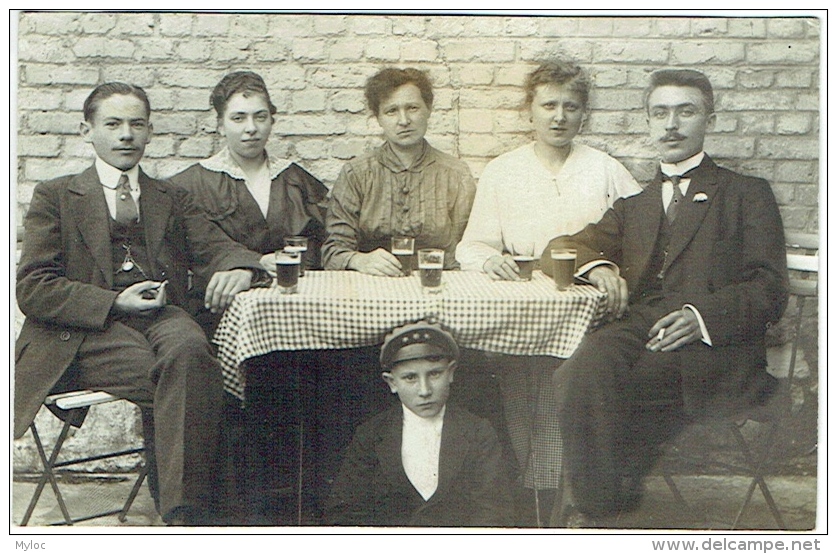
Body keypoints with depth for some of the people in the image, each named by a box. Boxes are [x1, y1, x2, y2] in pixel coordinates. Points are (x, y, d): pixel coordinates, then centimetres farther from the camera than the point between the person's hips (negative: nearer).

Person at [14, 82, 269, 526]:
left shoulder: (171, 199, 25)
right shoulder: (55, 197, 15)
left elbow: (216, 245, 10)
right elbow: (32, 289, 3)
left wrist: (239, 268, -18)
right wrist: (114, 303, -12)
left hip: (160, 315, 3)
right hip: (86, 332, -2)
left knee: (189, 349, -35)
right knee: (182, 385, -33)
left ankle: (186, 512, -32)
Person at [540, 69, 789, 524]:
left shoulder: (747, 194, 19)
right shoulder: (635, 206, 34)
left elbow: (769, 289, 6)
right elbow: (563, 247, 24)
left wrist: (703, 315, -15)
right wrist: (596, 265, -1)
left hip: (709, 346, -4)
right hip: (635, 329, 4)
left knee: (588, 383, -34)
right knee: (581, 373, -32)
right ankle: (603, 516, -21)